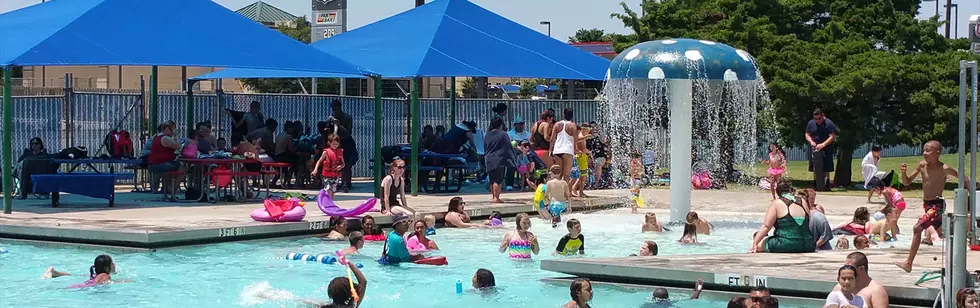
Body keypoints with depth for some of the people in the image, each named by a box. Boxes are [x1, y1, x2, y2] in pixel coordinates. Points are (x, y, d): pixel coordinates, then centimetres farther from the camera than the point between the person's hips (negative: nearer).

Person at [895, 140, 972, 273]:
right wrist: (904, 172, -14)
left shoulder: (944, 169, -14)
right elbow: (907, 182, 5)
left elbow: (965, 179, -2)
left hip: (937, 204, -7)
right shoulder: (922, 165, 0)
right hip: (926, 204, 7)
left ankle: (908, 263, -21)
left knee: (917, 228, -20)